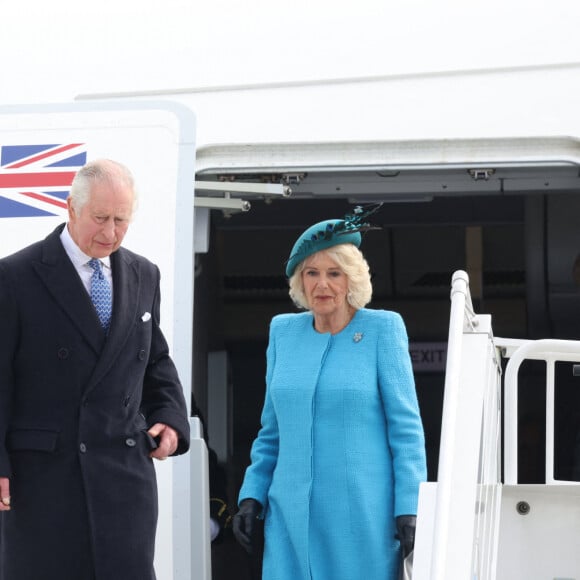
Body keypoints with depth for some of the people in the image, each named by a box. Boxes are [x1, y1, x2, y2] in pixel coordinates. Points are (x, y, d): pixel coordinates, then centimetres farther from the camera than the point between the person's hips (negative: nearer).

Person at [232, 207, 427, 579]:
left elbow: (405, 427, -3)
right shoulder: (283, 331, 11)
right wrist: (252, 495, 9)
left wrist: (410, 508, -10)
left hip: (363, 515, -3)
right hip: (292, 515, 4)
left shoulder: (382, 329, -1)